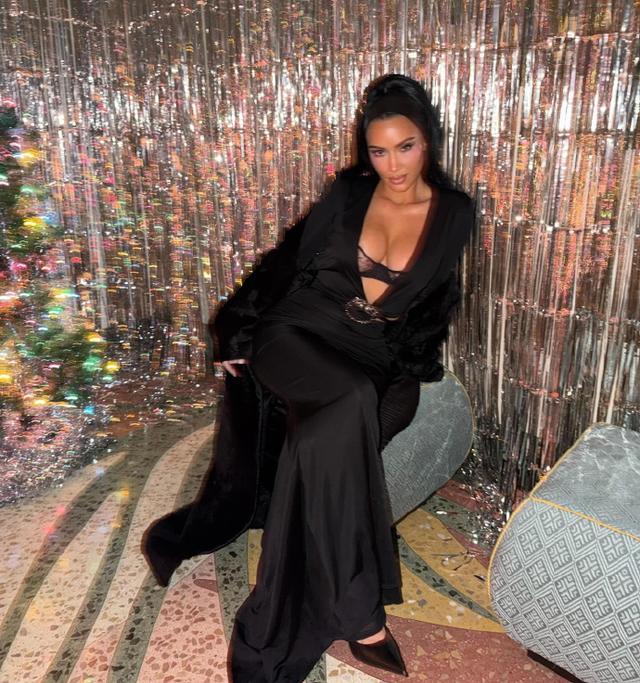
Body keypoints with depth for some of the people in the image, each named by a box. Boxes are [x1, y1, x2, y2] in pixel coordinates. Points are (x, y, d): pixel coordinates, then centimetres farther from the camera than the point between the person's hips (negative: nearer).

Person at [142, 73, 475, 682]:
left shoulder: (453, 213, 6)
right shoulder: (348, 191, 3)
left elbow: (436, 306, 11)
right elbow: (286, 261, 5)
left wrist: (407, 369, -1)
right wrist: (243, 333, -2)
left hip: (379, 361, 2)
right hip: (302, 336, -1)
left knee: (326, 439, -31)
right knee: (351, 405, -35)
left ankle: (281, 634, -15)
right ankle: (358, 613, -25)